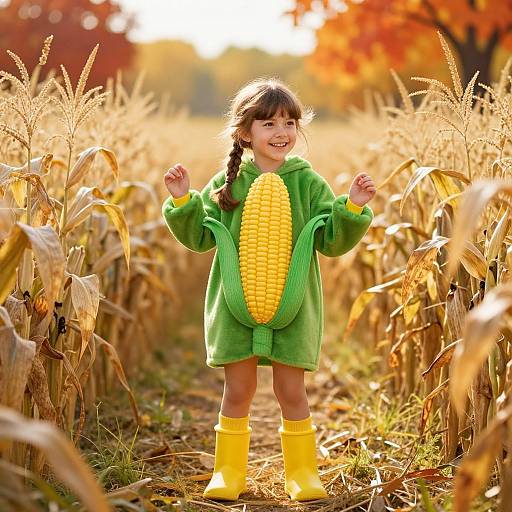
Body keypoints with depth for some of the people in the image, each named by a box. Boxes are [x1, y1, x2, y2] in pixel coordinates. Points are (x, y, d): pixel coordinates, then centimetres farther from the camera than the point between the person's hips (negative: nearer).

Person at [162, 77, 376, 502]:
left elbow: (333, 241, 0)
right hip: (236, 305, 1)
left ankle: (302, 472, 19)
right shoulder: (227, 184, 4)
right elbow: (199, 237, 9)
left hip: (292, 306, -1)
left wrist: (353, 207, -14)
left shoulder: (308, 183, 2)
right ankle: (229, 472, 21)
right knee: (237, 391, 8)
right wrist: (182, 200, -4)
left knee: (292, 391, 4)